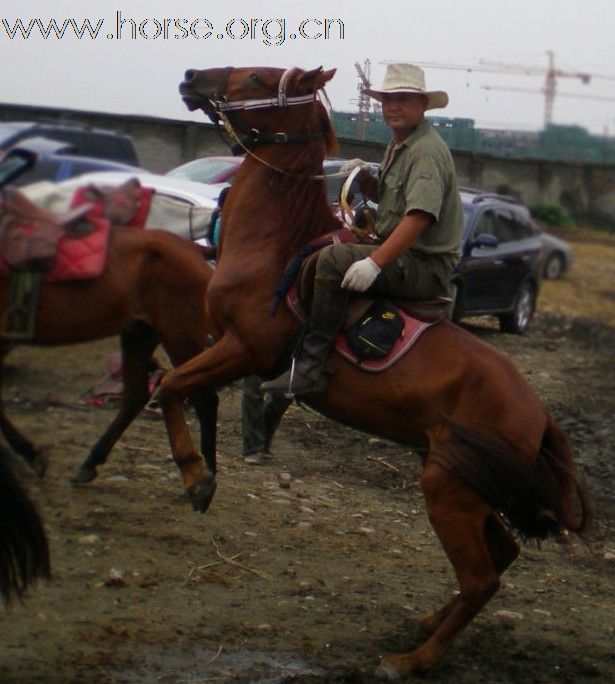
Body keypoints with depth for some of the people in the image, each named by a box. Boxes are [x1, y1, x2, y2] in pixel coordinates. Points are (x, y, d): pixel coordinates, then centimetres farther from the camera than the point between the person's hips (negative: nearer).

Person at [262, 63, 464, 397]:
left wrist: (375, 262, -36)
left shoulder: (427, 150, -15)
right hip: (397, 255, 11)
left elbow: (419, 217, -28)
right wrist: (365, 178, 8)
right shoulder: (398, 145, 17)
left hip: (426, 266, -11)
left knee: (333, 258, -30)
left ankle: (311, 366, -32)